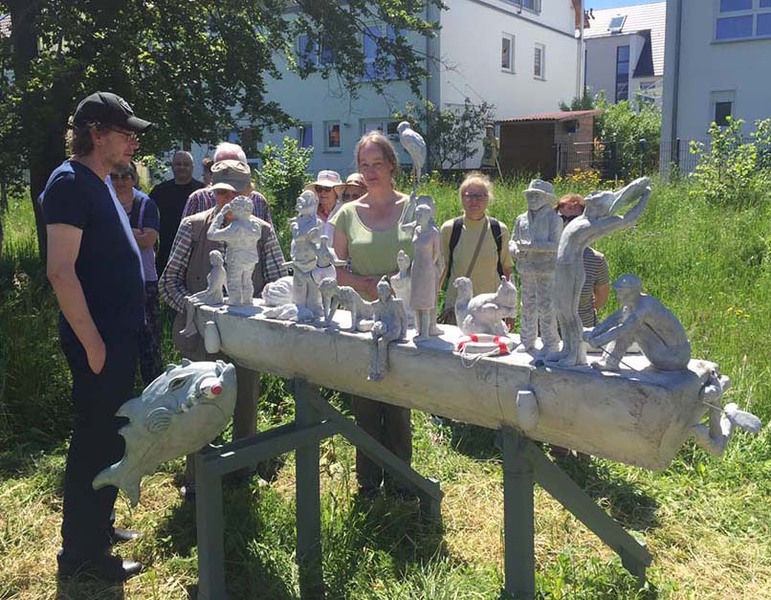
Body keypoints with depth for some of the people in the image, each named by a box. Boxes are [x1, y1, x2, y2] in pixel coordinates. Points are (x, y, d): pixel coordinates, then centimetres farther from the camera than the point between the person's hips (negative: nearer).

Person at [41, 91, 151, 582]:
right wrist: (92, 342, -21)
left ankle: (98, 526, 33)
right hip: (99, 340, -9)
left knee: (108, 435, 18)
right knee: (96, 441, 0)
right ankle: (82, 553, 14)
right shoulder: (71, 182, -15)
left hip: (120, 334, 9)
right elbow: (61, 271, -22)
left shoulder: (100, 183, 15)